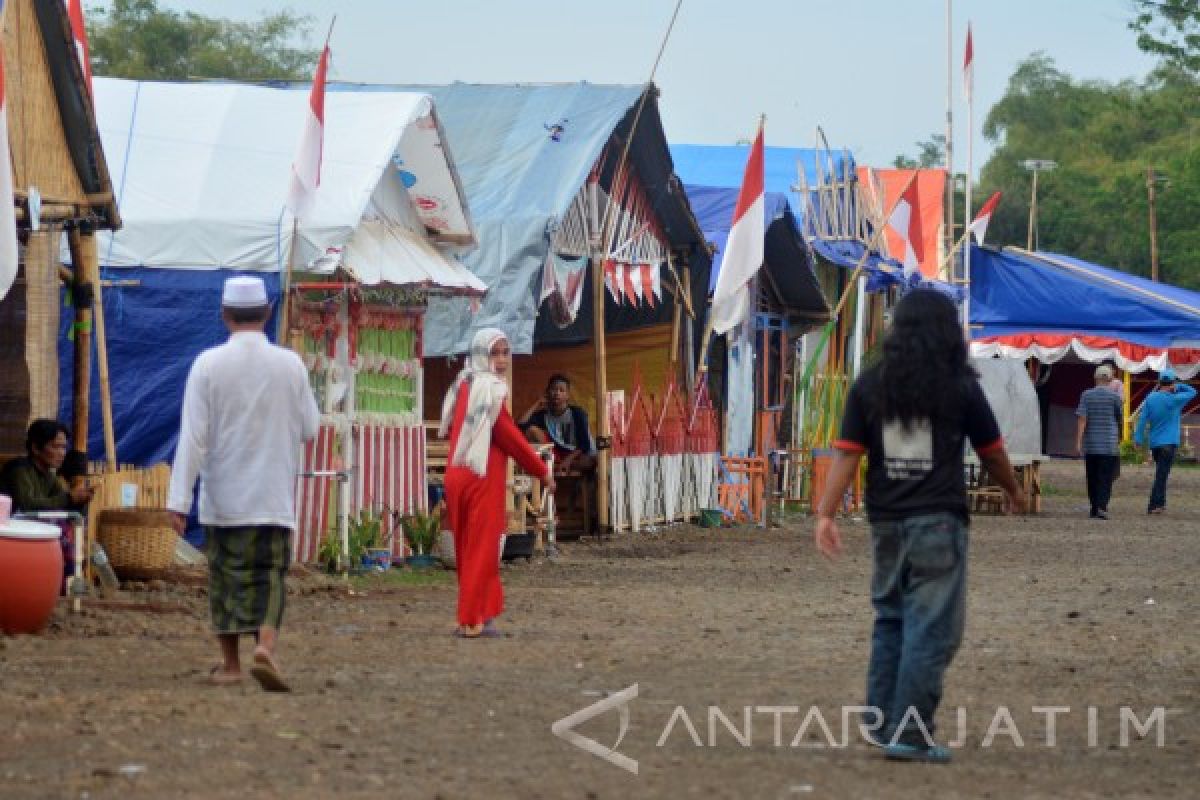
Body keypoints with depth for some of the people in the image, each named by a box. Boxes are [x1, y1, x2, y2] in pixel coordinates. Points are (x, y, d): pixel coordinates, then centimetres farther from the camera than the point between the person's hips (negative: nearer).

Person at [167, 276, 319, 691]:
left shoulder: (208, 364, -7)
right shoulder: (291, 365, -3)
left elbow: (193, 437, -10)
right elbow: (308, 428, 6)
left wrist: (179, 499, -9)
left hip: (222, 497, 0)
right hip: (273, 497, 0)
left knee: (226, 574, 12)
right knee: (269, 575, 2)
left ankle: (230, 662, 18)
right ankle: (265, 646, -21)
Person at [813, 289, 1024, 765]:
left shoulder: (870, 384, 5)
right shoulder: (959, 385, -3)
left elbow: (847, 454, -2)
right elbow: (991, 452, 7)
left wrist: (826, 513, -3)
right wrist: (1013, 492, 25)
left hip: (886, 522, 4)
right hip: (938, 520, -4)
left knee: (889, 620, 18)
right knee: (931, 628, -3)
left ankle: (882, 723, 20)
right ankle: (909, 734, -8)